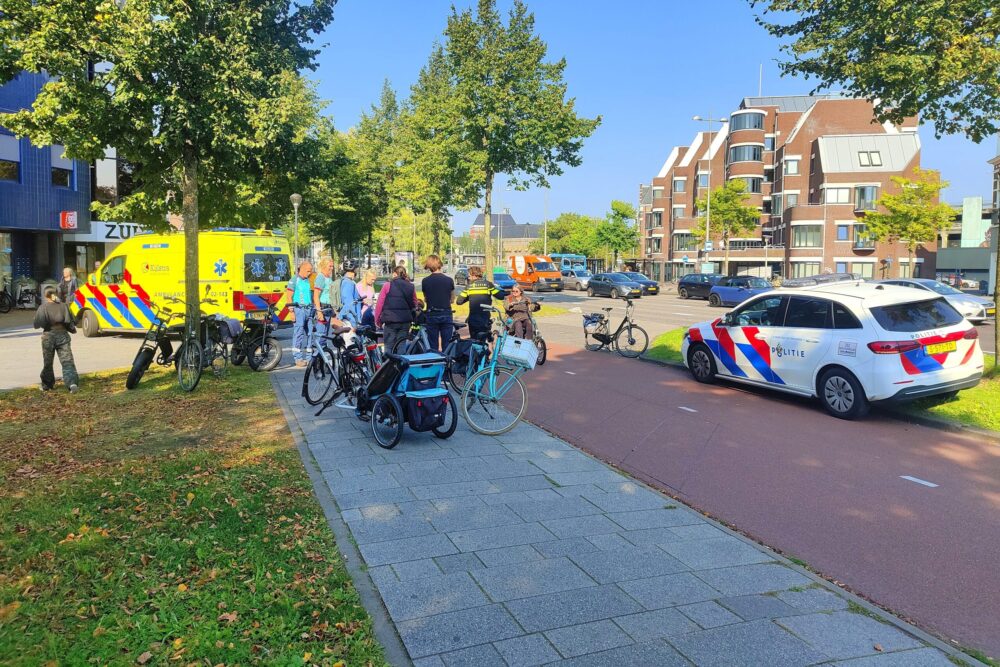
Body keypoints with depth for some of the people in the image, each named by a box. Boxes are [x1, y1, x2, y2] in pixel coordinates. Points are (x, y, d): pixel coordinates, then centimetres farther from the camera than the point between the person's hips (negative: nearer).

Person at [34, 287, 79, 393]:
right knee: (67, 361, -5)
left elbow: (37, 324, -9)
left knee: (47, 362, 14)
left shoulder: (43, 307, -4)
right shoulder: (63, 306, 0)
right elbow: (69, 321, -1)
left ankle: (47, 384, 27)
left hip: (48, 336, -1)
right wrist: (73, 329, 16)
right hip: (62, 335, 1)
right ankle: (72, 382, -23)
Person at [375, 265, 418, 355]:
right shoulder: (411, 287, 8)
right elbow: (414, 306, 9)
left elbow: (379, 304, -2)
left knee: (389, 348, 3)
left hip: (390, 321, -3)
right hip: (405, 321, 3)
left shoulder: (387, 286, -2)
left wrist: (377, 321, 6)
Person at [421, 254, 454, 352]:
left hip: (432, 315, 0)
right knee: (447, 346, 5)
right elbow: (452, 299, 6)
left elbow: (425, 299, 3)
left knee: (433, 347, 7)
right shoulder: (449, 280, -3)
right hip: (446, 314, 0)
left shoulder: (425, 281, -5)